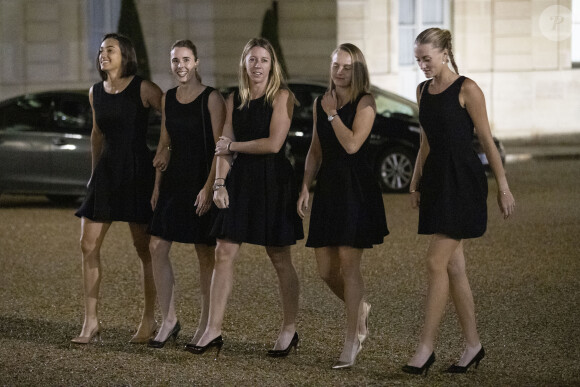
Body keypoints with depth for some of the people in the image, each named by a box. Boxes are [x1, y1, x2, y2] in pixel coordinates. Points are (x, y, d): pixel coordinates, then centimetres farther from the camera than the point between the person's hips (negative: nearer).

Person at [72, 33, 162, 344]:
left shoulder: (143, 89, -8)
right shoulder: (95, 92, 10)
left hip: (137, 172, -5)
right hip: (106, 171, 5)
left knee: (144, 248, 1)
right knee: (88, 245, -2)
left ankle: (149, 319, 13)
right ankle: (90, 321, 4)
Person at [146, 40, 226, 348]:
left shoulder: (211, 98, -8)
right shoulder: (167, 98, 10)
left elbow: (220, 147, -11)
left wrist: (209, 187, -17)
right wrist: (157, 185, 12)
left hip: (202, 181, -6)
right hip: (173, 180, 6)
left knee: (205, 254, 1)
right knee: (157, 247, -2)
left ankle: (205, 325, 10)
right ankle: (169, 320, 7)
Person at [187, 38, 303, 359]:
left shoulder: (281, 97, -5)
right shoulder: (234, 100, 11)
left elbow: (274, 144, -14)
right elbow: (224, 147, 9)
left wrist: (233, 145, -6)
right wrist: (220, 183, -3)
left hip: (273, 181, -5)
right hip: (240, 180, 5)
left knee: (279, 258, 4)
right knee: (224, 253, -2)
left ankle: (289, 330, 17)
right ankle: (213, 331, -1)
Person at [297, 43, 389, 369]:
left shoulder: (365, 103, -6)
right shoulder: (321, 103, 12)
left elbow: (352, 144, -18)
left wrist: (332, 114, -12)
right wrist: (306, 186, 9)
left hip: (357, 189, -6)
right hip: (328, 188, 6)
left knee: (349, 265, -6)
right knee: (326, 269, 5)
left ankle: (352, 340, 2)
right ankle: (360, 308, 33)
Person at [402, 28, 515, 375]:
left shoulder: (466, 90, -10)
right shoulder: (423, 90, 12)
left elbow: (487, 140, -8)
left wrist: (503, 187, -7)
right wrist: (416, 183, 19)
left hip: (463, 181, -8)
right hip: (435, 180, 8)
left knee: (436, 263, -12)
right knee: (453, 267, 8)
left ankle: (426, 347, -8)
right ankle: (473, 345, 15)